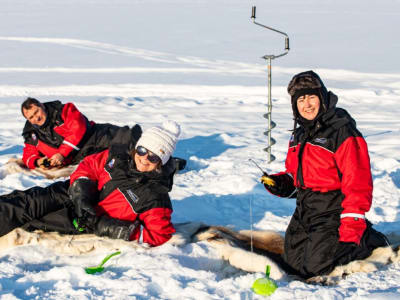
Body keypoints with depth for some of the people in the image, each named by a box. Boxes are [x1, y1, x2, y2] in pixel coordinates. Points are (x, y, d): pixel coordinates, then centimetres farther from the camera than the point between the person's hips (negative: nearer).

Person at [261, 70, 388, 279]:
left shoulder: (342, 131, -15)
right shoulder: (300, 134, 12)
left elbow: (358, 183, -19)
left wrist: (352, 226, -23)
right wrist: (279, 183, 0)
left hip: (331, 212, -8)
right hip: (304, 211, 8)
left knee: (316, 267, -9)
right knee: (293, 265, 9)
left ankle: (369, 240, 10)